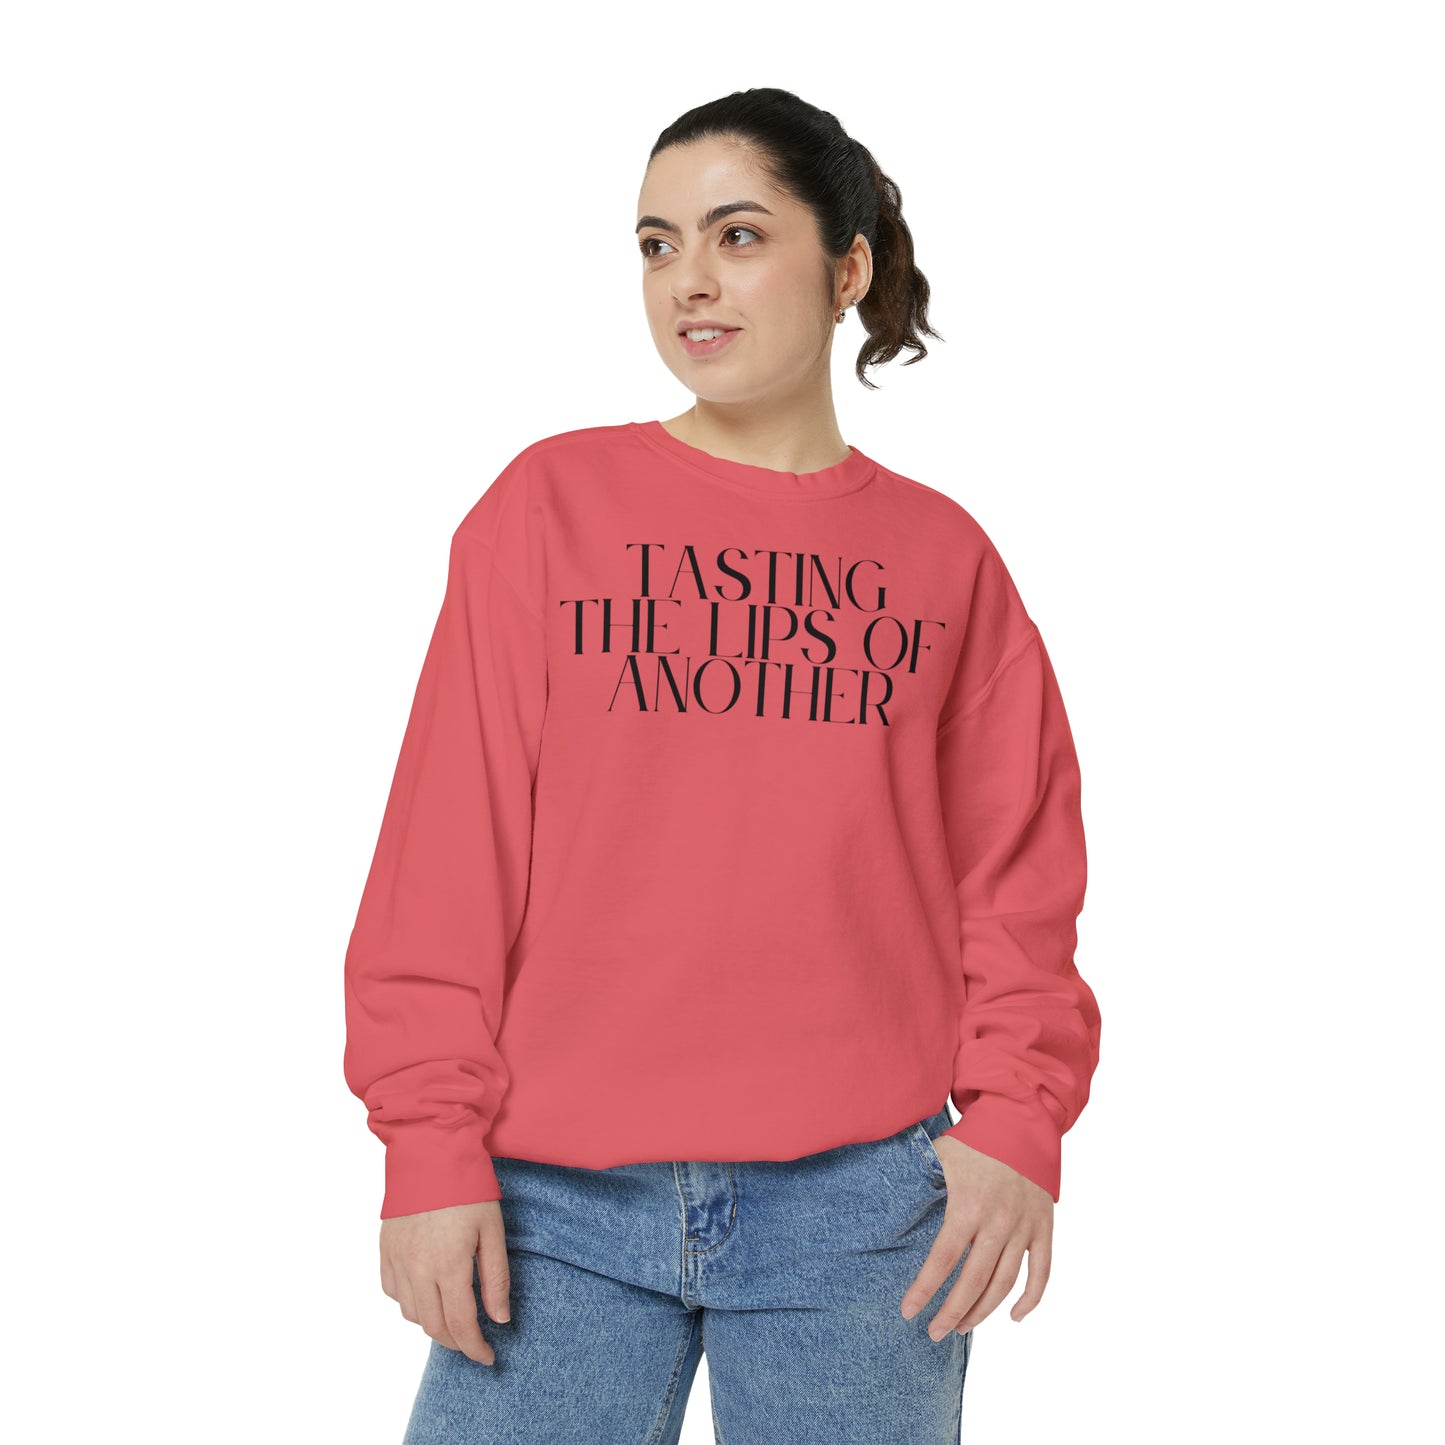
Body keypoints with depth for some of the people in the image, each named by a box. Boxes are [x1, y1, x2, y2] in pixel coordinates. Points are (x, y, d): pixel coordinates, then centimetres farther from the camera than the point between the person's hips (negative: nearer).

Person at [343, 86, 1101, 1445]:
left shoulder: (942, 557, 7)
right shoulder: (550, 503, 3)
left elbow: (1014, 871, 6)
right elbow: (449, 847, 0)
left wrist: (1015, 1122, -7)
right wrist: (433, 1145, -5)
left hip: (860, 1199, 1)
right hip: (555, 1200, 0)